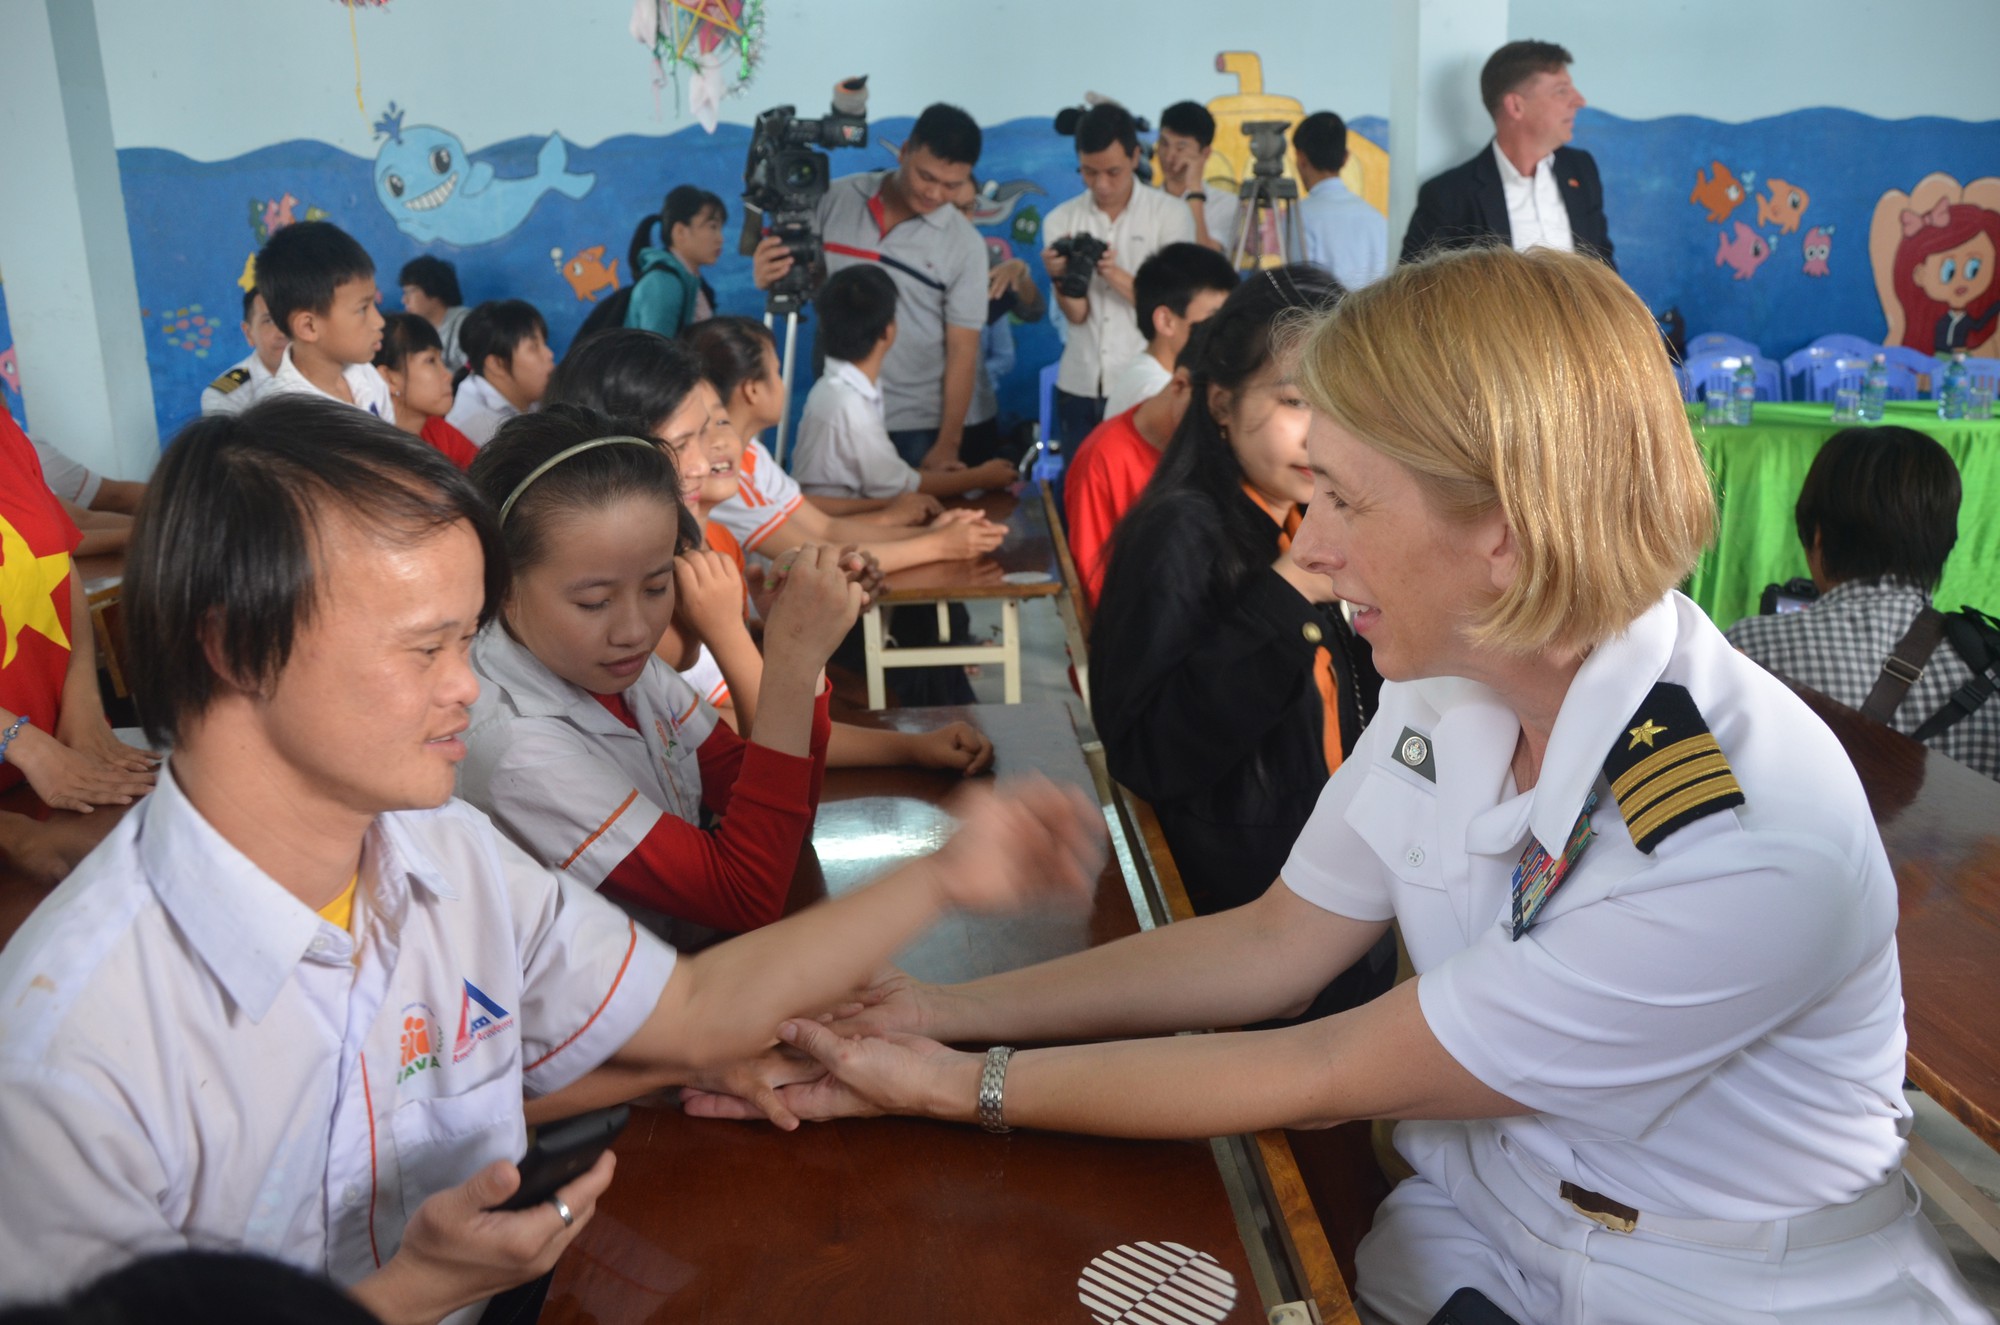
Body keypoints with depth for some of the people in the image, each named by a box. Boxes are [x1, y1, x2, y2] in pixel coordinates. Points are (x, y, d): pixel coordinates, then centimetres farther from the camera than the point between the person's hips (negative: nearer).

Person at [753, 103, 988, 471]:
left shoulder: (965, 245, -8)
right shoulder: (835, 200, -2)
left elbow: (962, 349, -7)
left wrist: (948, 444, -10)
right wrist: (769, 276, -15)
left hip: (917, 427, -2)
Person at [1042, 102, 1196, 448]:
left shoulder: (1172, 214, -1)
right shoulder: (1061, 220, 4)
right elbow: (1076, 313, -3)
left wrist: (1115, 274, -21)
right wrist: (1060, 277, -24)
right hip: (1079, 389, 2)